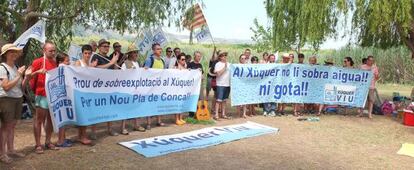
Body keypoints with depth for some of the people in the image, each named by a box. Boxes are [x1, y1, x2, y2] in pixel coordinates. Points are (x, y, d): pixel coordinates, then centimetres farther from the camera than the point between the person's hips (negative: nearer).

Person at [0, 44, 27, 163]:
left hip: (18, 98, 7)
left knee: (12, 125, 12)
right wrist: (19, 75, -18)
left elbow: (21, 85, 11)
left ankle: (10, 149, 21)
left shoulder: (16, 67, 8)